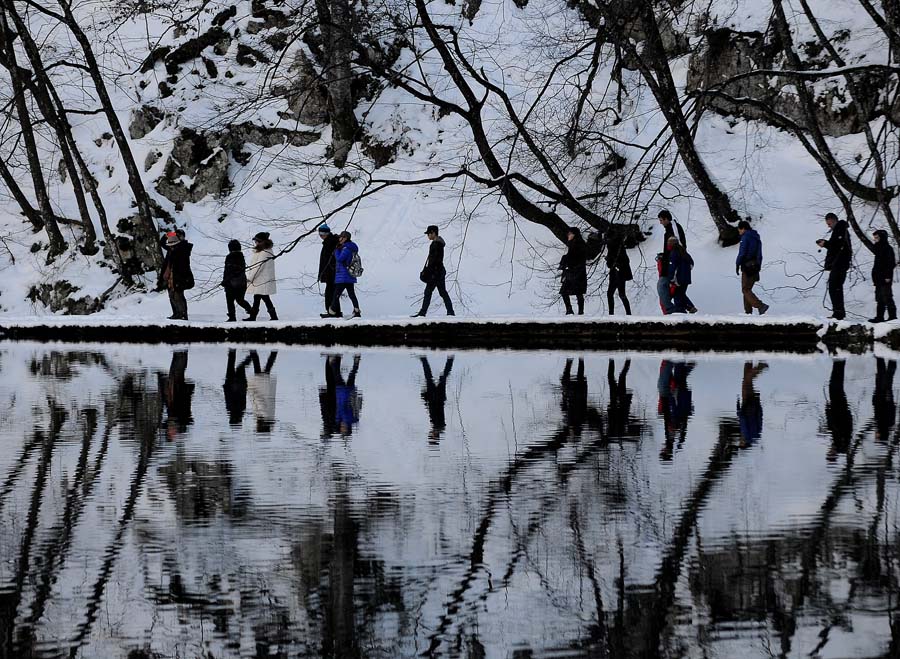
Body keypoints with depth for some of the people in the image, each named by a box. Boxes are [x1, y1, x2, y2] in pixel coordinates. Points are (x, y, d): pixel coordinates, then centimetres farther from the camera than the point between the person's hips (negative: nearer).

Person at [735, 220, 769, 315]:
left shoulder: (745, 237, -10)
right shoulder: (757, 238, 18)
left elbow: (742, 253, -16)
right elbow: (760, 255, 20)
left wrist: (737, 265, -7)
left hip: (747, 266, -9)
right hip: (756, 267, 9)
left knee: (746, 290, -7)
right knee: (748, 289, 15)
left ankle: (761, 306, -23)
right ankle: (748, 311, 11)